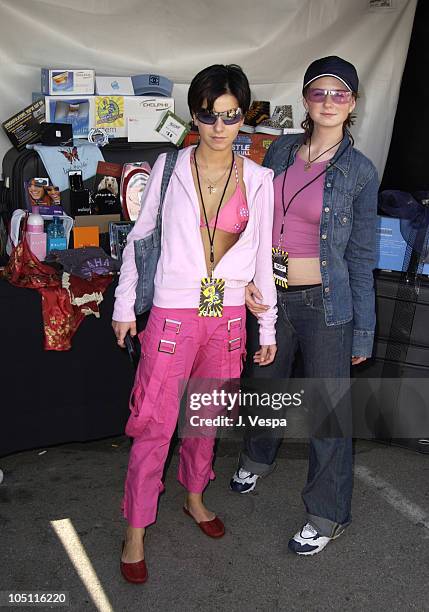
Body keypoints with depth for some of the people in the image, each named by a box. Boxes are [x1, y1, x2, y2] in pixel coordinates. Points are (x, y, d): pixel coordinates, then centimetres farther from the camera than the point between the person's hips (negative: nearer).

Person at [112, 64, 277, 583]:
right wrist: (124, 305, 2)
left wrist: (268, 327, 8)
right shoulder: (170, 168, -3)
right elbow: (139, 237, 3)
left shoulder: (259, 180, 2)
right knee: (155, 423, 2)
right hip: (172, 313, -2)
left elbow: (262, 256, 6)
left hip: (227, 316, 3)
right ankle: (135, 530, 20)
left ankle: (194, 497, 41)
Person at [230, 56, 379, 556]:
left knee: (329, 409, 4)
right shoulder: (280, 153, 3)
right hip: (270, 295, 4)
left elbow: (361, 257, -5)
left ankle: (327, 515, 24)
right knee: (266, 383, 23)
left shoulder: (359, 171, -7)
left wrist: (362, 331, -4)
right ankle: (256, 457, 52)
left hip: (325, 302, -4)